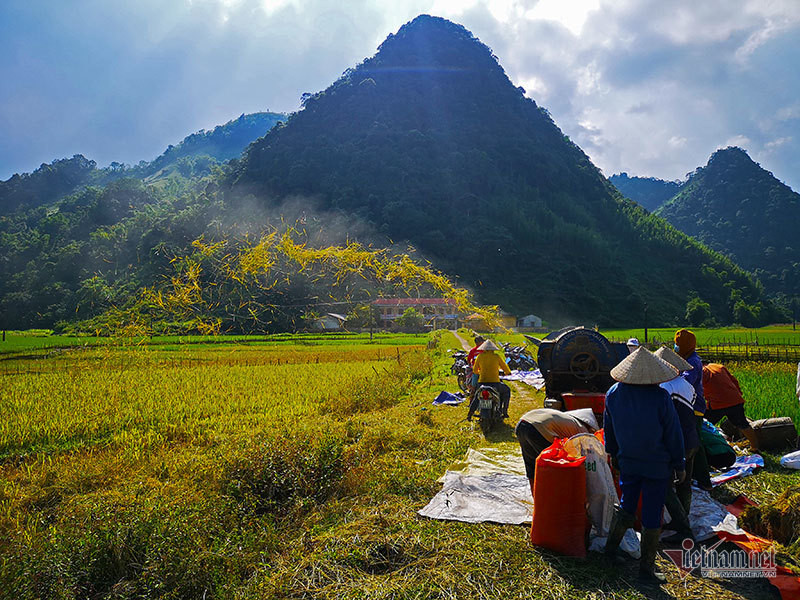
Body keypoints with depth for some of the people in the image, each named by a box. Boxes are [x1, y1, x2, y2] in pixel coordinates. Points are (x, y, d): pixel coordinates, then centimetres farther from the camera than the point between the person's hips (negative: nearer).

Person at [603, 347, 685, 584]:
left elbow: (609, 428, 7)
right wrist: (679, 465, 2)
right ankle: (646, 568, 17)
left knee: (627, 505, 22)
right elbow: (673, 434, -10)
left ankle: (611, 547, 34)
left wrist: (612, 453, 22)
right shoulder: (661, 397, -20)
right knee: (652, 514, 7)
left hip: (627, 462, 4)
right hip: (658, 465, -4)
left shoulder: (614, 393, -7)